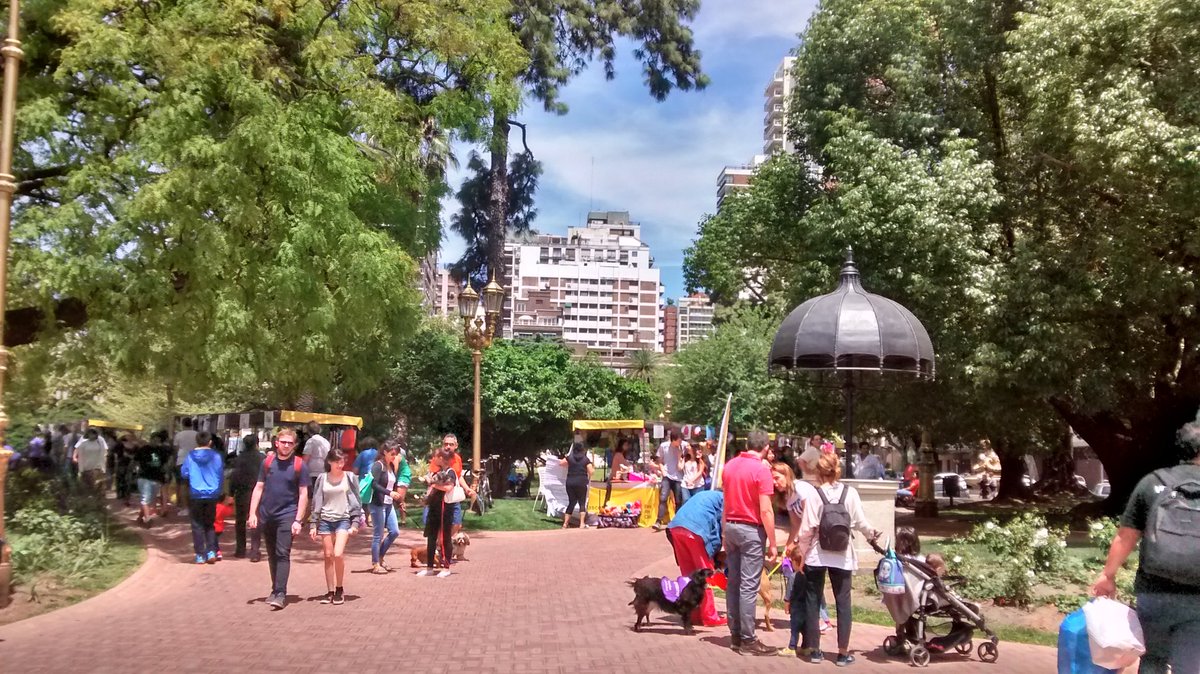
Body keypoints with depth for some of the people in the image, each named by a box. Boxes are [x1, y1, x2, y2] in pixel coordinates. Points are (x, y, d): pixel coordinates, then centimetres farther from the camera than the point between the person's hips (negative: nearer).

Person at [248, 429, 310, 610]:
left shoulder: (299, 465, -3)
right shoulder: (267, 462, 6)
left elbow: (303, 494, -3)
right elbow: (259, 488, 9)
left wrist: (298, 520, -9)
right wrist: (253, 513, 1)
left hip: (287, 516, -4)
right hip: (267, 516, 4)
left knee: (283, 554, -10)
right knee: (272, 555, 12)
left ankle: (280, 594, -10)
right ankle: (275, 590, 24)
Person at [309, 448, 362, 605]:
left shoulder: (350, 477, 1)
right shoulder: (322, 478, 5)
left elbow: (356, 501, 2)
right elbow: (316, 502, 8)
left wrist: (355, 523, -5)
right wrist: (313, 524, 3)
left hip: (343, 519, -2)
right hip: (325, 520, 2)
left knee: (338, 554, -15)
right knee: (328, 556, 4)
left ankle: (339, 589, 1)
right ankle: (330, 591, 13)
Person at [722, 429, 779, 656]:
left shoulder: (730, 466, 8)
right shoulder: (761, 470, -13)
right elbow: (766, 511, -16)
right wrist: (772, 543, -11)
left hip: (730, 526, 7)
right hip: (751, 530, -7)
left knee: (733, 583, 11)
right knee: (748, 586, -3)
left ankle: (736, 635, 18)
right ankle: (747, 640, 0)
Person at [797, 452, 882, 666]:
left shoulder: (815, 494, -10)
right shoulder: (850, 493, -4)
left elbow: (807, 529, -12)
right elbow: (861, 523, -2)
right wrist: (872, 534, 20)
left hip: (816, 556, -1)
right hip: (842, 557, 1)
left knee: (813, 602, 10)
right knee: (843, 603, 9)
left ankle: (815, 650, 14)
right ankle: (843, 652, 11)